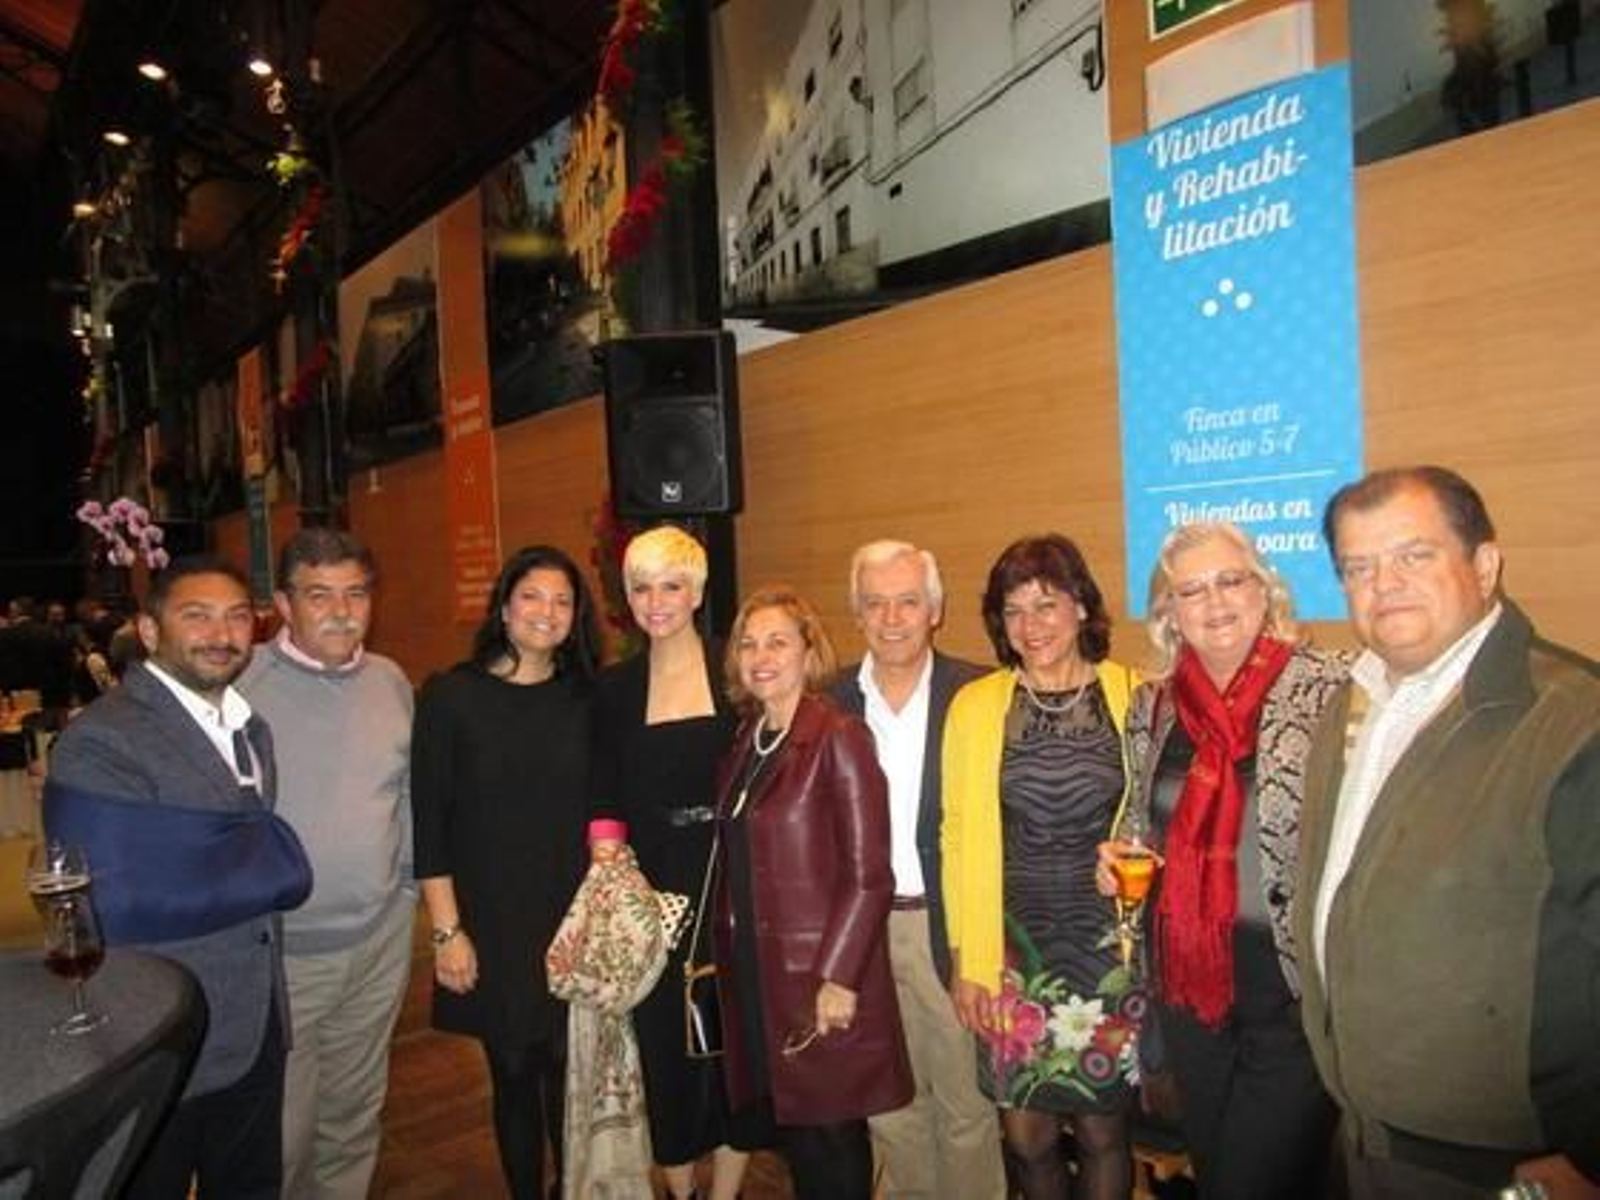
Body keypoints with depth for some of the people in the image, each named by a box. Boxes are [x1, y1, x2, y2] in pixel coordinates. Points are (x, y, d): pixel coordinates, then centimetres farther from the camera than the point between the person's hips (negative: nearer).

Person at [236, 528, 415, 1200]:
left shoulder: (391, 682, 3)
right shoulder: (237, 681, -12)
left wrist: (406, 886, 10)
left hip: (380, 942, 4)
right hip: (274, 950, -4)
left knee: (354, 1120, 20)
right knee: (279, 1137, 8)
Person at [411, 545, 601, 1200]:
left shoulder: (588, 699, 3)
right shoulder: (451, 696, -4)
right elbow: (429, 823, -5)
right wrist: (447, 930, -7)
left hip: (576, 924, 2)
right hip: (492, 926, -1)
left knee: (572, 1073, 5)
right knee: (513, 1075, 10)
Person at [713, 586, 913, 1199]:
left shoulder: (839, 737, -13)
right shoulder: (746, 741, 9)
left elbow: (869, 876, -15)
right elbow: (737, 865, 12)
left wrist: (837, 977, -18)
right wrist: (728, 954, 9)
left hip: (822, 978, -6)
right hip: (755, 971, 6)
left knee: (831, 1138, 7)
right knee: (792, 1128, 16)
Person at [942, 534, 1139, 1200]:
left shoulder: (1135, 697, -3)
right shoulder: (975, 705, -1)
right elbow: (959, 836, 2)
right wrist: (967, 959, 1)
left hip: (1111, 946, -1)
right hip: (1013, 947, 1)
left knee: (1102, 1129, 11)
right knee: (1026, 1133, 9)